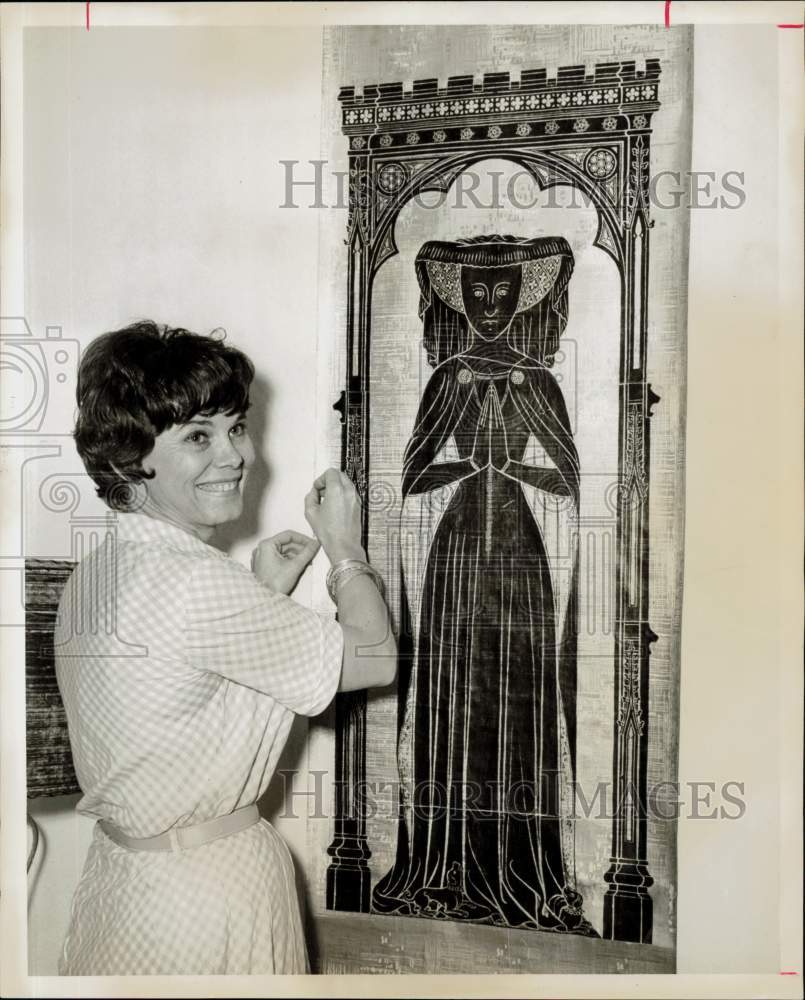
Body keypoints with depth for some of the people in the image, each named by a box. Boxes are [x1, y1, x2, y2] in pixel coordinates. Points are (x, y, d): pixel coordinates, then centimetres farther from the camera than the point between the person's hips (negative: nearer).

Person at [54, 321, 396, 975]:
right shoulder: (196, 582, -27)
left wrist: (265, 596, 6)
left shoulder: (93, 575, 1)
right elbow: (376, 658, -17)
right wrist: (346, 547, -3)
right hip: (209, 892, -8)